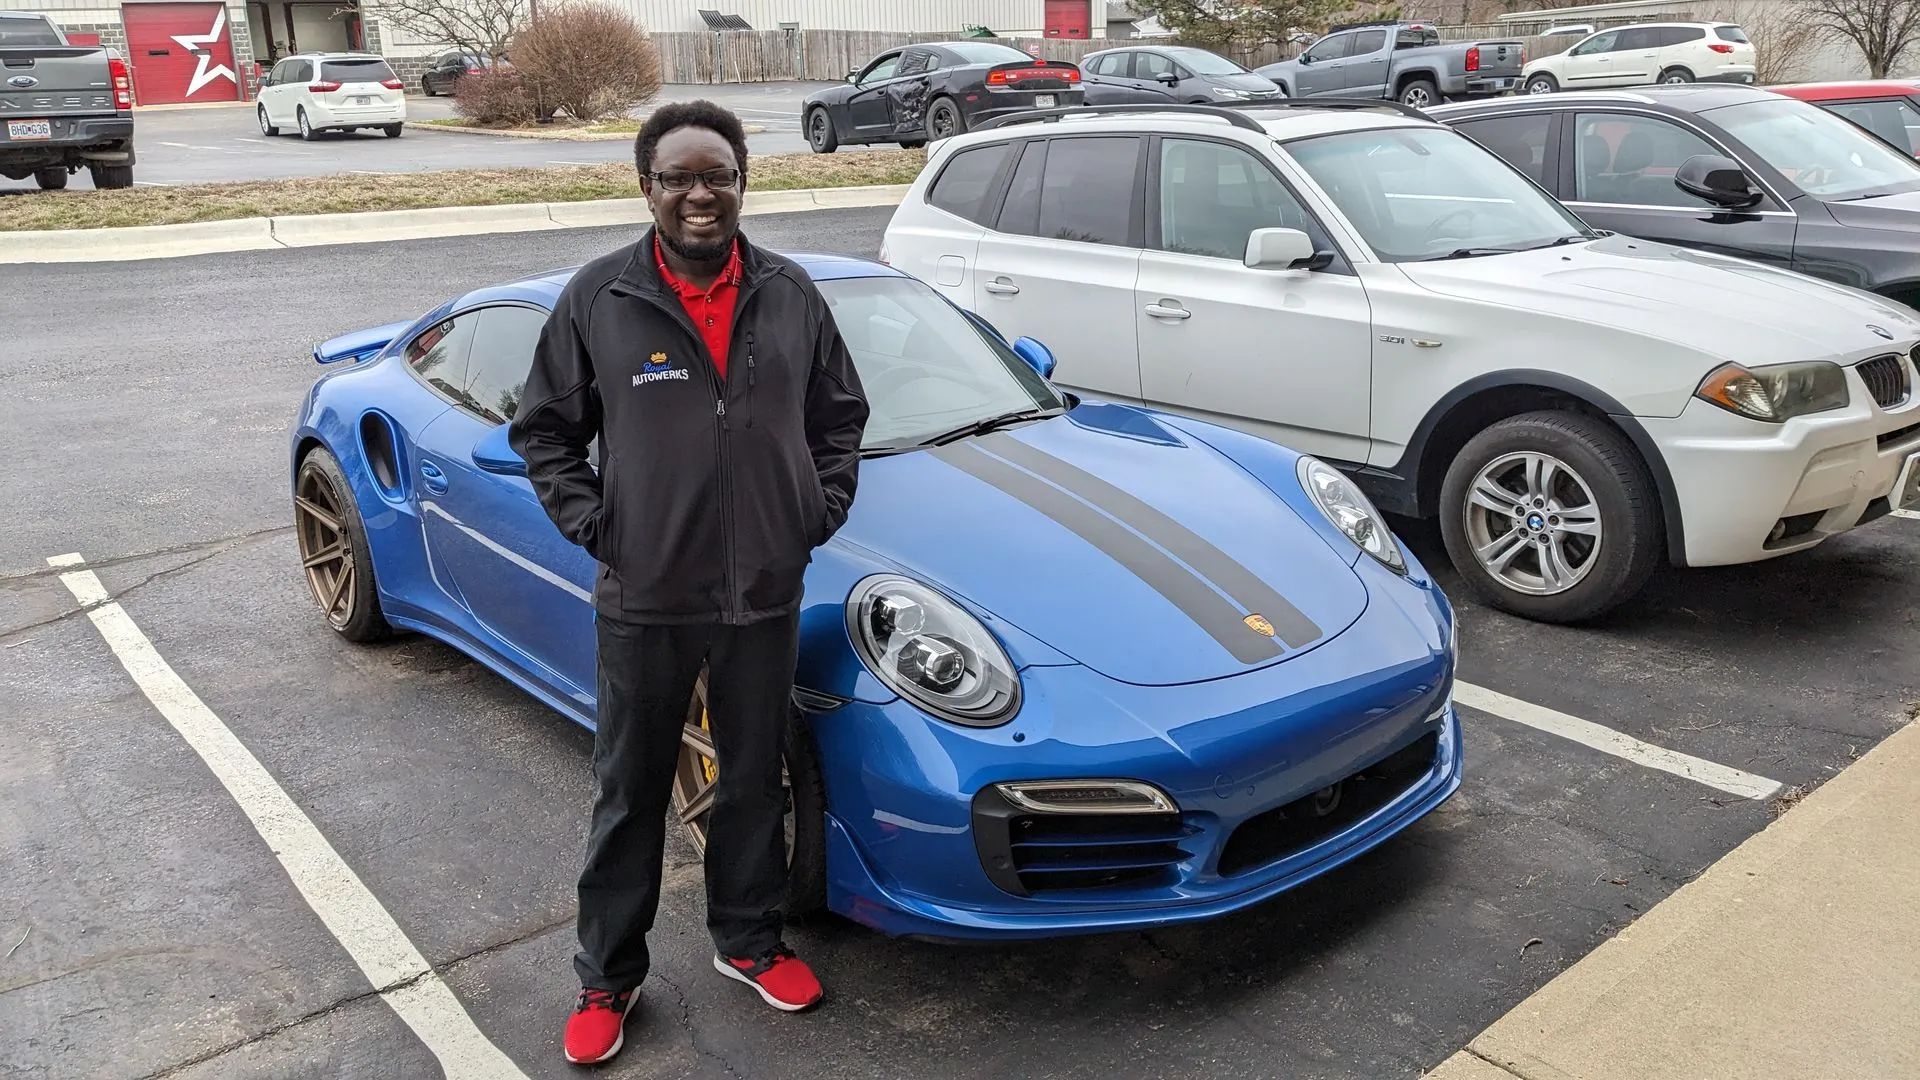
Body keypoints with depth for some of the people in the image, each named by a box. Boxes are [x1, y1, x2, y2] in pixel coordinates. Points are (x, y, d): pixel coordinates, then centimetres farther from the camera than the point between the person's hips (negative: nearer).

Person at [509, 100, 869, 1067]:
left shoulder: (791, 295, 1)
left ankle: (748, 940, 38)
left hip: (765, 594, 2)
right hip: (644, 599, -2)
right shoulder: (599, 298, -6)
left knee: (755, 781, 16)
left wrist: (822, 511, 1)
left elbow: (840, 417, 12)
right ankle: (607, 978, 28)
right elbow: (543, 430, 2)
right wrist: (593, 529, -7)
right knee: (630, 796, 11)